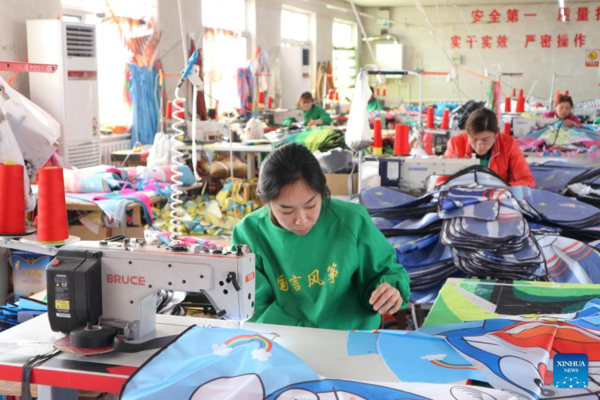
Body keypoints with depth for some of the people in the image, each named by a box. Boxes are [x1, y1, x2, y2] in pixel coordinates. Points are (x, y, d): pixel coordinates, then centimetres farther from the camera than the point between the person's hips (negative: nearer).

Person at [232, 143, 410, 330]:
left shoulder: (352, 220, -8)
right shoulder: (249, 235, -10)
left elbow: (384, 270, 5)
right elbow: (255, 310, -9)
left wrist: (391, 289, -16)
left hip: (354, 338, 1)